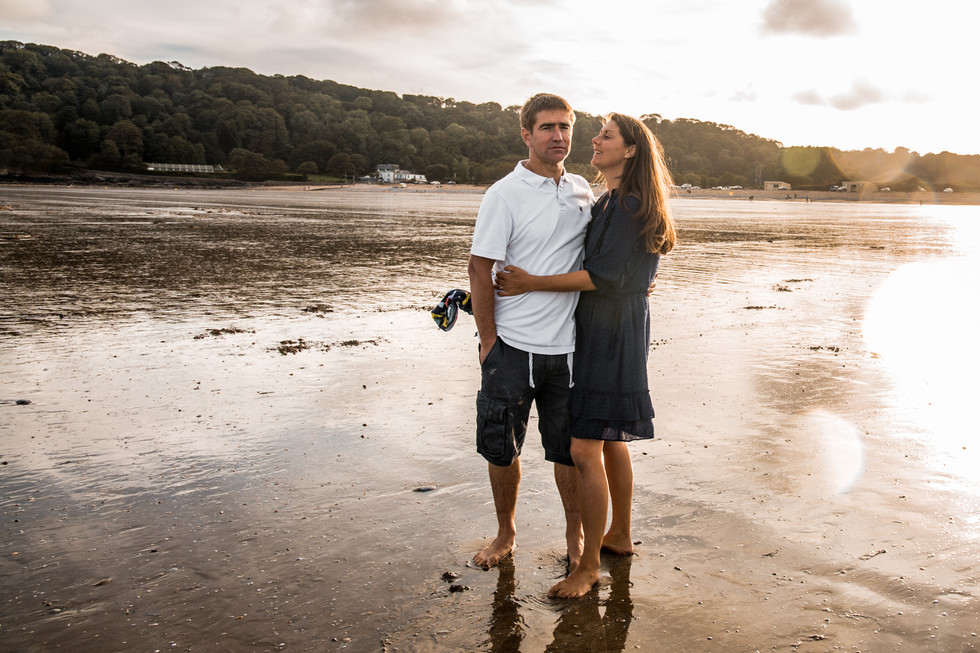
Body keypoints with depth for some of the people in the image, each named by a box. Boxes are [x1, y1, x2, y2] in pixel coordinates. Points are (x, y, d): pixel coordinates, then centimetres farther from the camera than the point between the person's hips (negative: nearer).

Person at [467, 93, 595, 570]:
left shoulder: (582, 191, 9)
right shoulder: (505, 194, -7)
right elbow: (480, 268, -8)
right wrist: (488, 342, -9)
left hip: (568, 346, 3)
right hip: (512, 346, -3)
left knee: (570, 447, 11)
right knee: (501, 446, 9)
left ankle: (575, 534, 29)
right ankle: (505, 533, 29)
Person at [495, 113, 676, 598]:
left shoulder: (629, 206, -16)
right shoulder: (608, 202, 15)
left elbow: (602, 275, -22)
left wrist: (533, 283, -19)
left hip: (611, 334, -10)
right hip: (603, 329, 10)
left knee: (585, 449, -9)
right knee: (610, 439, 19)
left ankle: (588, 566, 0)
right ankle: (620, 536, 33)